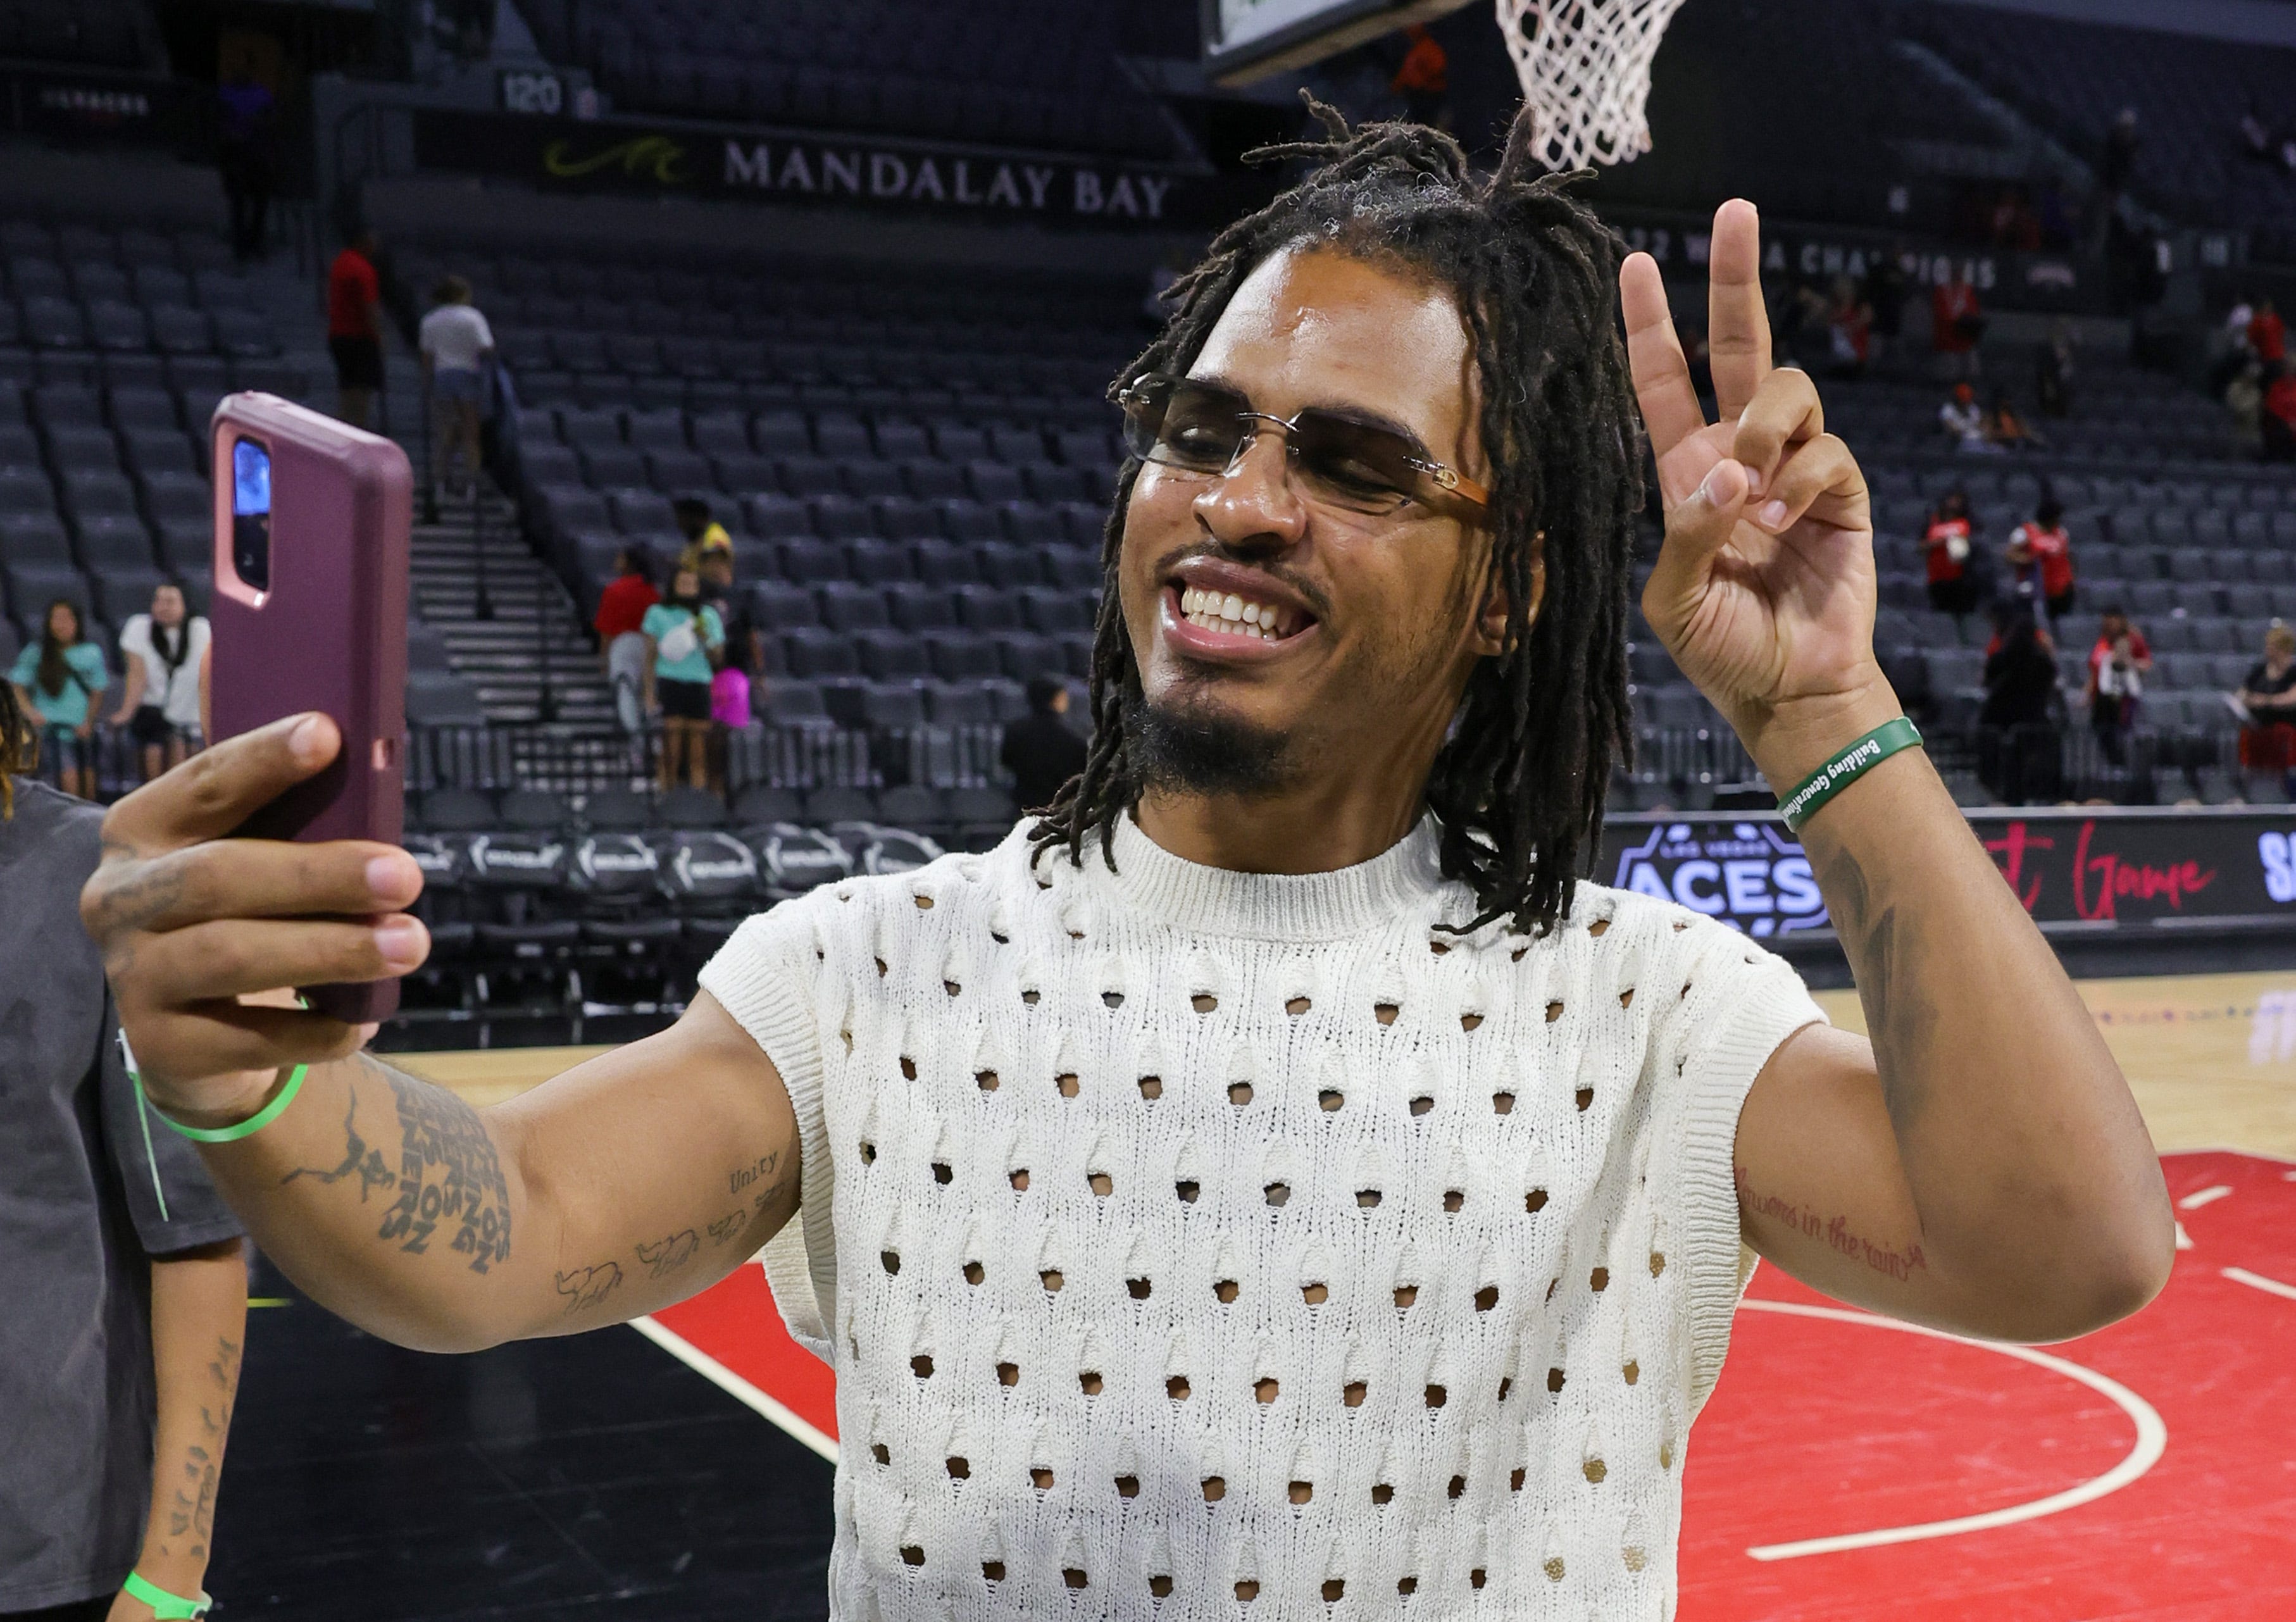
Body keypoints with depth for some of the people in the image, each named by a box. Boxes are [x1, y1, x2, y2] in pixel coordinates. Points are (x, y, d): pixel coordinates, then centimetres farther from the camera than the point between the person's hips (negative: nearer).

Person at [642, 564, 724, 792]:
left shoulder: (709, 616, 12)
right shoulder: (657, 613, 7)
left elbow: (718, 658, 11)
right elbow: (650, 656, 8)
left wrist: (705, 641, -9)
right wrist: (650, 693, 2)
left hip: (699, 685, 2)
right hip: (669, 683, -2)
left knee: (699, 755, -1)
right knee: (672, 750, -8)